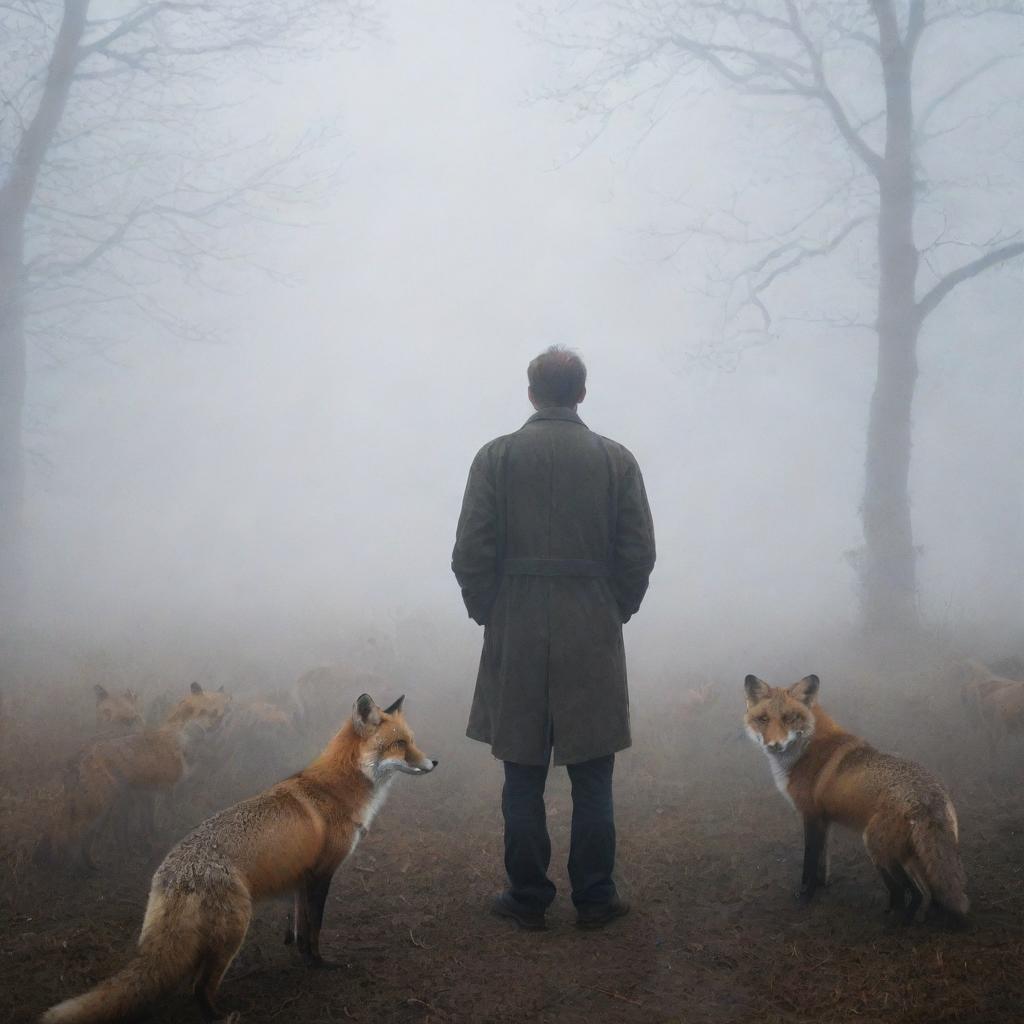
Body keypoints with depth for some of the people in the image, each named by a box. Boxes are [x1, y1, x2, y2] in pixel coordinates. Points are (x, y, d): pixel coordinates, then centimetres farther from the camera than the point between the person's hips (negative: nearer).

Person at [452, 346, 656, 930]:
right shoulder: (616, 460, 0)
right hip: (594, 640, 1)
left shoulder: (496, 458, -2)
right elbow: (639, 553, 0)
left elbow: (471, 553, -5)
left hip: (516, 640, 0)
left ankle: (528, 898, 14)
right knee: (592, 779, 8)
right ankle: (594, 897, 14)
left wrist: (489, 614, 9)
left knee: (524, 778, 7)